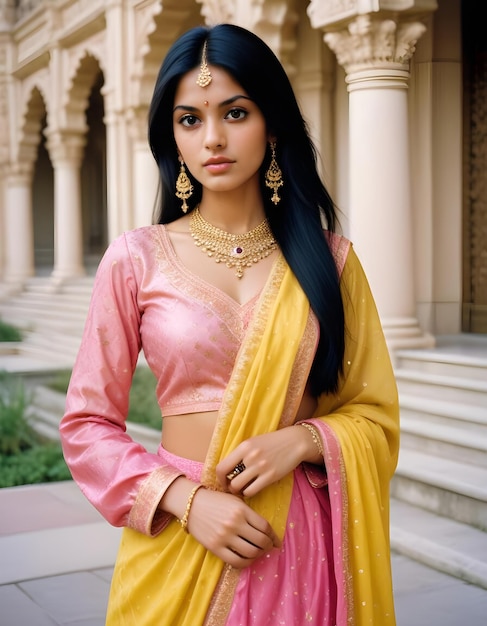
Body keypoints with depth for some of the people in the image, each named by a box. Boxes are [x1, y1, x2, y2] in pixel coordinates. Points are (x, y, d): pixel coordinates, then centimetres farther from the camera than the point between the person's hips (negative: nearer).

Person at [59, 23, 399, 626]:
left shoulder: (328, 257, 0)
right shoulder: (137, 258, -5)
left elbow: (376, 414, 3)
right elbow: (87, 423, -3)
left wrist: (304, 439, -16)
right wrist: (185, 499, -16)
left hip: (303, 541, 2)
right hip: (180, 538, -1)